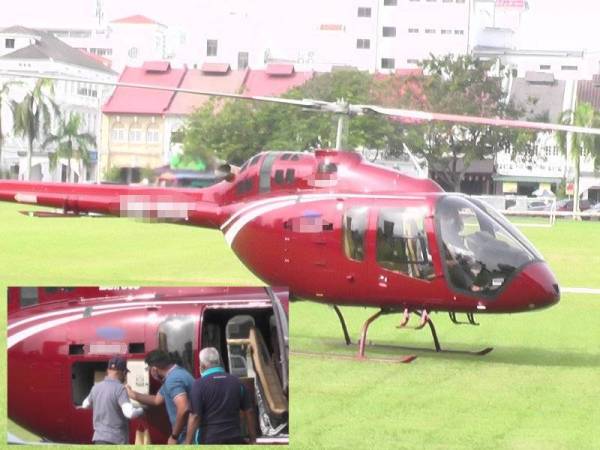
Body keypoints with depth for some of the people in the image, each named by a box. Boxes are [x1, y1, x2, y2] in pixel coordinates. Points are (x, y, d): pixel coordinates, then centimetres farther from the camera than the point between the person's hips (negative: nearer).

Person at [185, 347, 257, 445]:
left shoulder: (199, 384, -8)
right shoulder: (236, 382, 5)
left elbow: (195, 416, -12)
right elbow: (247, 413, 7)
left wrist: (188, 443, -7)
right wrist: (253, 440, 14)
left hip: (210, 440, -4)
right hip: (234, 439, 4)